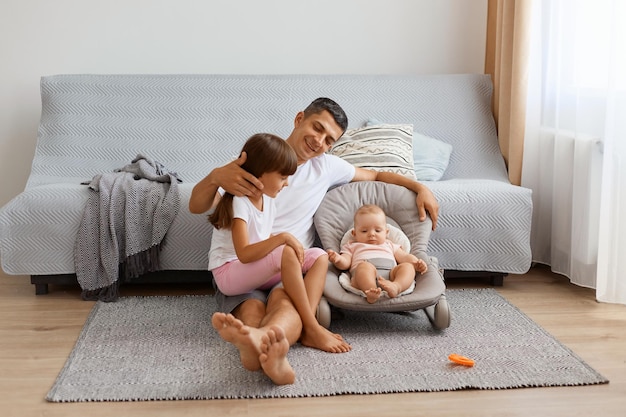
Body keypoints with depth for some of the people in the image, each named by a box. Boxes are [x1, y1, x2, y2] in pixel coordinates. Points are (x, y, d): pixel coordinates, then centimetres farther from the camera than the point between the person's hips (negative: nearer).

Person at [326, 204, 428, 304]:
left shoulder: (389, 245, 40)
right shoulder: (352, 246, 33)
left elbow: (405, 257, 28)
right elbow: (345, 263, 17)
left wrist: (416, 263, 6)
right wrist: (337, 259, -7)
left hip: (390, 274, 3)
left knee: (408, 266, -23)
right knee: (364, 266, -34)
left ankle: (396, 287, -53)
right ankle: (370, 292, -62)